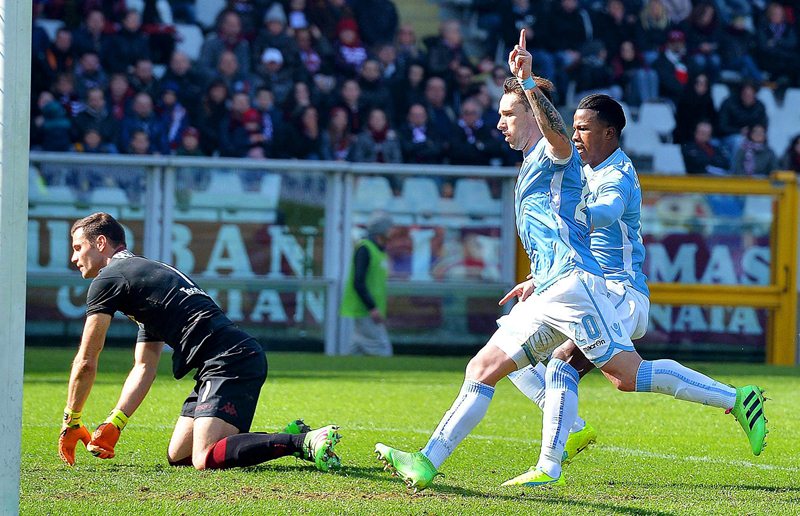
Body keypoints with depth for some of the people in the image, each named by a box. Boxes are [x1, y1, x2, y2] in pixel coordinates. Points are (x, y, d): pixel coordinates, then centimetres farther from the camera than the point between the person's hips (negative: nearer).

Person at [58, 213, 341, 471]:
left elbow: (86, 363, 3)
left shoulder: (108, 280, 1)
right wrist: (113, 425, 20)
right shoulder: (144, 272, 31)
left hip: (230, 361, -10)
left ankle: (305, 441, -24)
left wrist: (71, 422, 15)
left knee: (206, 460, -22)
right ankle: (291, 437, 8)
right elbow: (144, 367, 29)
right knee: (178, 455, 10)